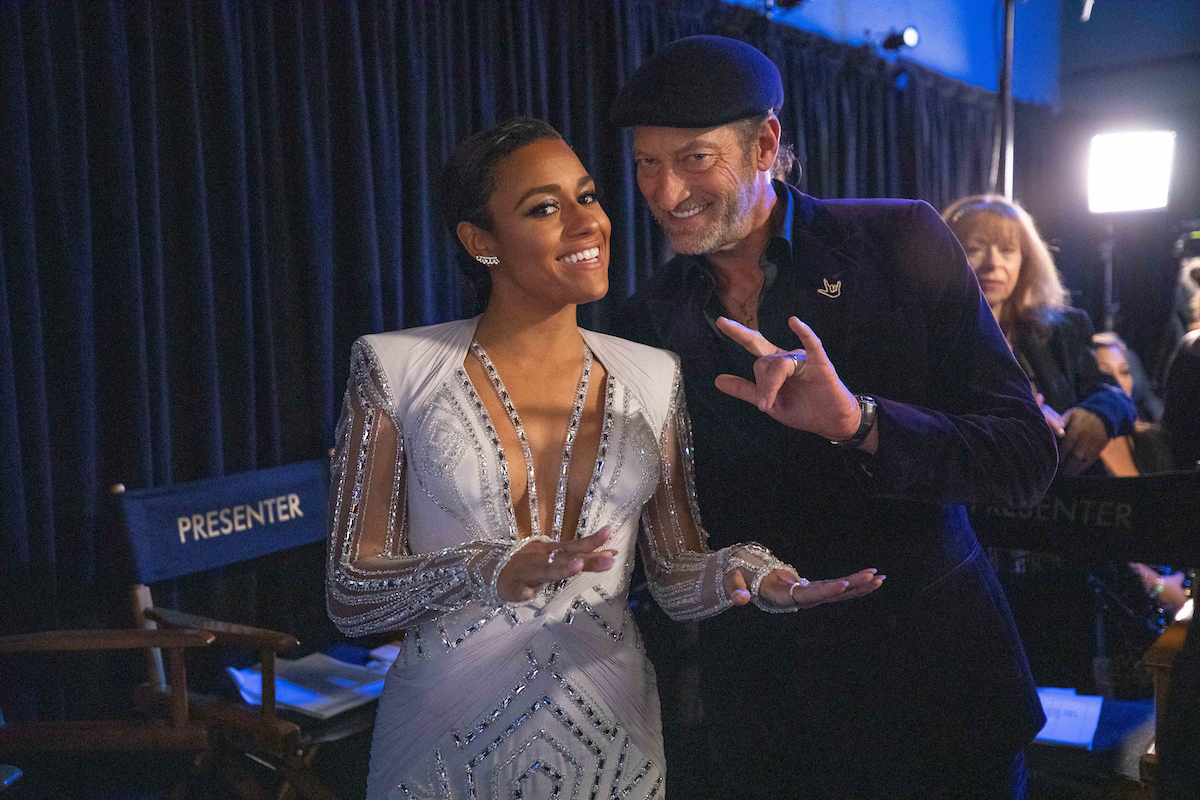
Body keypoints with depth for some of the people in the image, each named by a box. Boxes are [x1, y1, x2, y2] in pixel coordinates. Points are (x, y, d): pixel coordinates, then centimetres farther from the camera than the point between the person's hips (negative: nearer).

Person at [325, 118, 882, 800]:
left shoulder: (650, 377, 1)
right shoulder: (398, 369, -8)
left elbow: (678, 576, 5)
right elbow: (351, 595, -8)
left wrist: (751, 574, -16)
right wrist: (486, 571, -25)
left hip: (611, 734, 3)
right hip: (449, 740, -2)